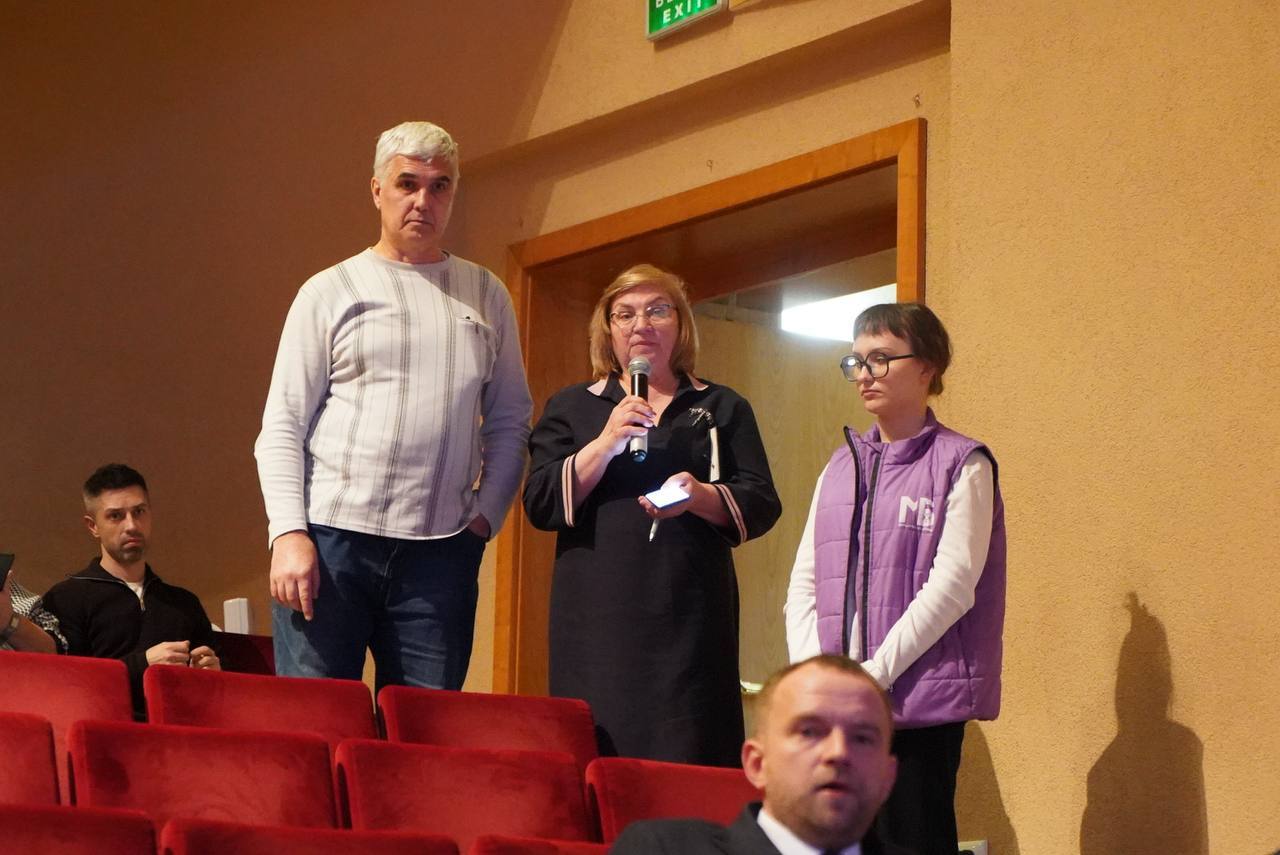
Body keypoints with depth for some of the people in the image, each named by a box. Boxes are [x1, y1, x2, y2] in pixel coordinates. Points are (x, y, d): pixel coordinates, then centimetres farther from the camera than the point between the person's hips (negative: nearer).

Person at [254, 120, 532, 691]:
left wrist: (485, 515, 1)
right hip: (330, 537, -2)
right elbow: (282, 426, 2)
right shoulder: (330, 291, 6)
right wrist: (289, 532, -10)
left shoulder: (486, 296, 14)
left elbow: (509, 424, 15)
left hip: (439, 551, 2)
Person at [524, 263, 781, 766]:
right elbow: (541, 505, 4)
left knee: (689, 763, -9)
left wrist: (700, 497, -14)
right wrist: (605, 444, -9)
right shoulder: (571, 409, 15)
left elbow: (761, 506, 6)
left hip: (689, 620, 0)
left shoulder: (722, 409, 15)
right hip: (598, 621, 0)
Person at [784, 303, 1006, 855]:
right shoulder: (841, 467, 17)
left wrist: (874, 673, -16)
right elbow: (804, 583, 12)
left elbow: (951, 585, -11)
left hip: (920, 701, -5)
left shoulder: (961, 464, -1)